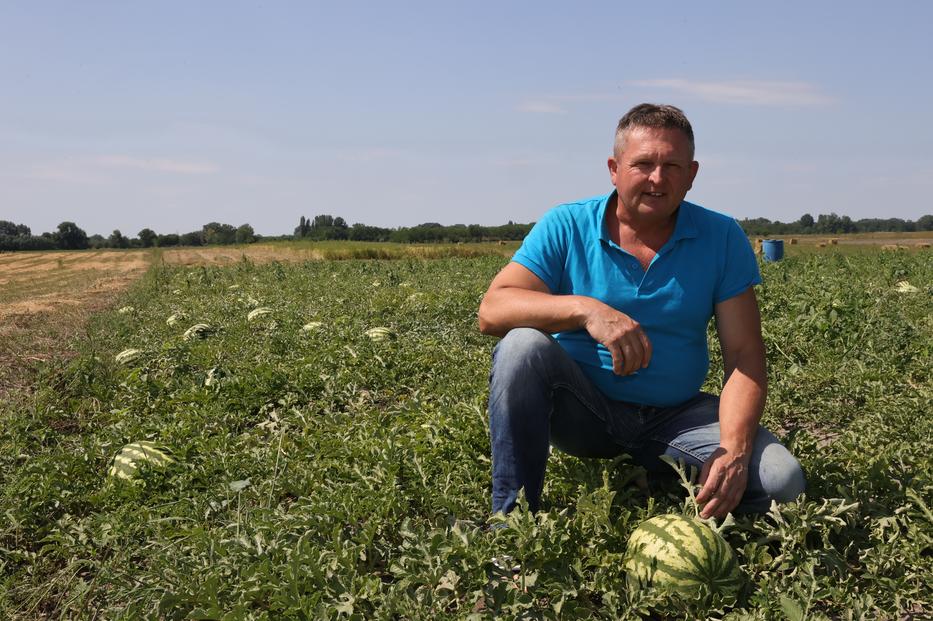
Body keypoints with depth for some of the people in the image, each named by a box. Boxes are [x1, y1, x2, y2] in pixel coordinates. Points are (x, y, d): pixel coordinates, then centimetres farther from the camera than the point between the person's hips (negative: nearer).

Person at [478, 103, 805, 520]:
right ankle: (510, 520, -20)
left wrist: (734, 452, -22)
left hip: (675, 416, 2)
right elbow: (492, 311, -20)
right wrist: (584, 309, -36)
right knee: (523, 347, -31)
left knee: (782, 481, -20)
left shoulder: (722, 239, -3)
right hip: (582, 410, -1)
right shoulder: (566, 227, -7)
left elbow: (744, 356, -7)